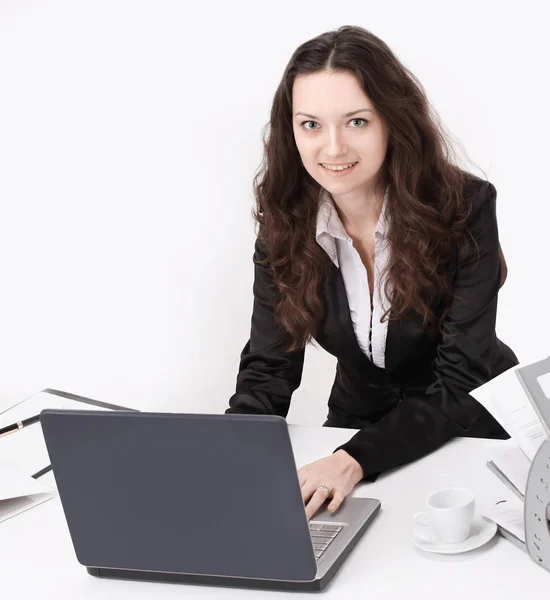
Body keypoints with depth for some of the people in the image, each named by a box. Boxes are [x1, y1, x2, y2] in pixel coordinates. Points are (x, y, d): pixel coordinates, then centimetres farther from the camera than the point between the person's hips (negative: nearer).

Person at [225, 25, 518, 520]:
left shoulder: (465, 206, -21)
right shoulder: (286, 223, -10)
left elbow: (461, 383, -23)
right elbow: (268, 367, -9)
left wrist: (356, 460, -38)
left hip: (474, 428, -3)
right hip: (357, 421, 3)